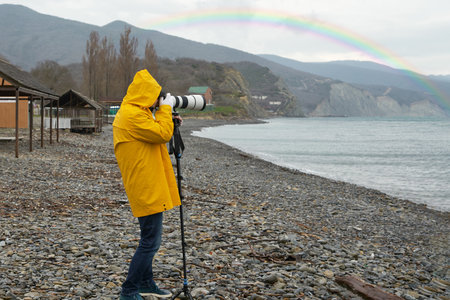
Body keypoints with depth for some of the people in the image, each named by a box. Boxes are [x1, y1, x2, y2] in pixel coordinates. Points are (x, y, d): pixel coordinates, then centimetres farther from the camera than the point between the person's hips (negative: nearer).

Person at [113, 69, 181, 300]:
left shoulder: (132, 113, 16)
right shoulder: (133, 116, -18)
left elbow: (153, 136, 23)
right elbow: (162, 134, -19)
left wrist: (167, 119, 11)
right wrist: (165, 109, -8)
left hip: (148, 189, 11)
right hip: (147, 190, -11)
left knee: (149, 239, 20)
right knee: (150, 242, -7)